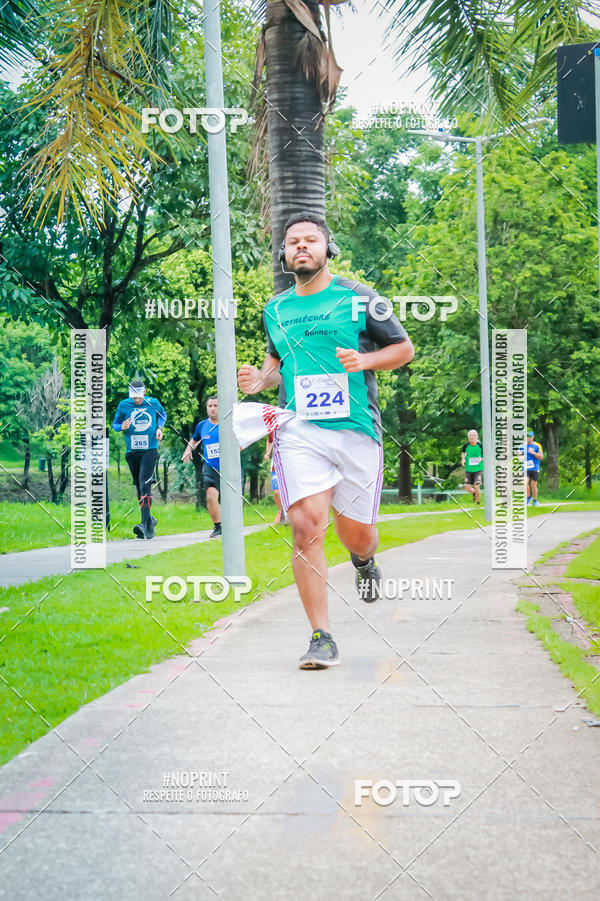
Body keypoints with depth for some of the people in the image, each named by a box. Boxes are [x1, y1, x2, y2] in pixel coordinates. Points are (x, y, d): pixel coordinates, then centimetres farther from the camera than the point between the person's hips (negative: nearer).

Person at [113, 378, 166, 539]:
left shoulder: (153, 403, 1)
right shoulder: (124, 405, 0)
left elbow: (162, 414, 23)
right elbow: (115, 424, 10)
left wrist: (159, 428, 4)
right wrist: (122, 427, -13)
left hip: (150, 450, -3)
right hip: (132, 452, 3)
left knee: (145, 485, -17)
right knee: (139, 487, 10)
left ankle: (145, 525, -22)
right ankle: (149, 519, 27)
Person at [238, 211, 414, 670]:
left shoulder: (359, 298, 3)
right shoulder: (275, 309, 14)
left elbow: (405, 348, 9)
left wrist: (364, 360, -10)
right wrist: (260, 380, 7)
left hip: (356, 429, -1)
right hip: (298, 430, 1)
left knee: (356, 534, 3)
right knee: (306, 526, -16)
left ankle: (364, 559, 44)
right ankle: (321, 638, -9)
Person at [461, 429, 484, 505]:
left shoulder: (480, 445, -9)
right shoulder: (466, 446, -4)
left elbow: (484, 455, 2)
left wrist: (481, 459, -19)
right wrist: (463, 459, -1)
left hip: (478, 469, -3)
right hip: (468, 469, 3)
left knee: (476, 487, -13)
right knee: (467, 488, 0)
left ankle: (478, 501, 11)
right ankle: (474, 493, 36)